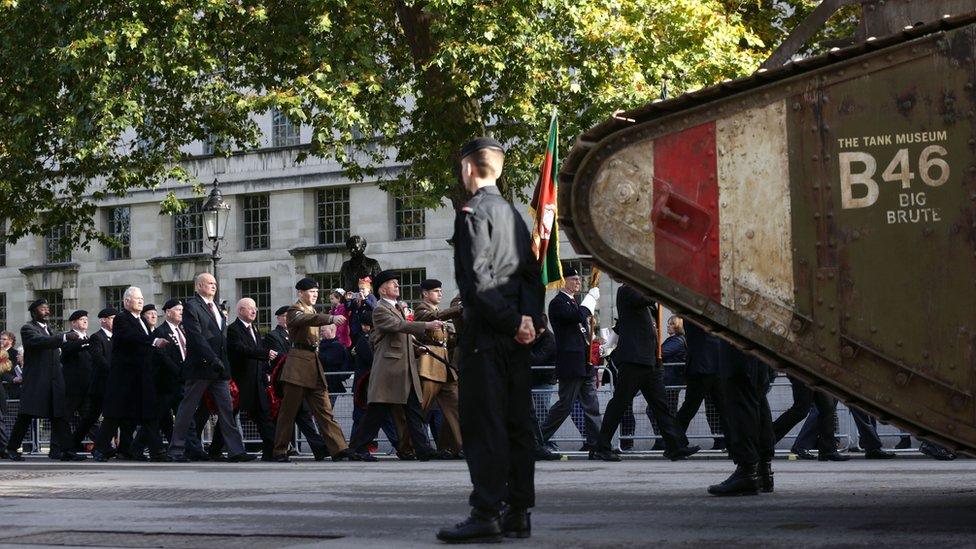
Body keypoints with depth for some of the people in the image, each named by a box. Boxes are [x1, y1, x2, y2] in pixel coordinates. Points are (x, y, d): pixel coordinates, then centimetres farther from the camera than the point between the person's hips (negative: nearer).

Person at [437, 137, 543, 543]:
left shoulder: (472, 213, -9)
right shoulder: (513, 214, 17)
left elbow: (478, 280, -17)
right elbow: (532, 275, 14)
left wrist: (513, 323, -12)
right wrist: (528, 319, 2)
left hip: (485, 335, -8)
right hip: (515, 340, 8)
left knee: (484, 425, -8)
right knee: (516, 424, 8)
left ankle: (486, 515, -10)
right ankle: (518, 513, 11)